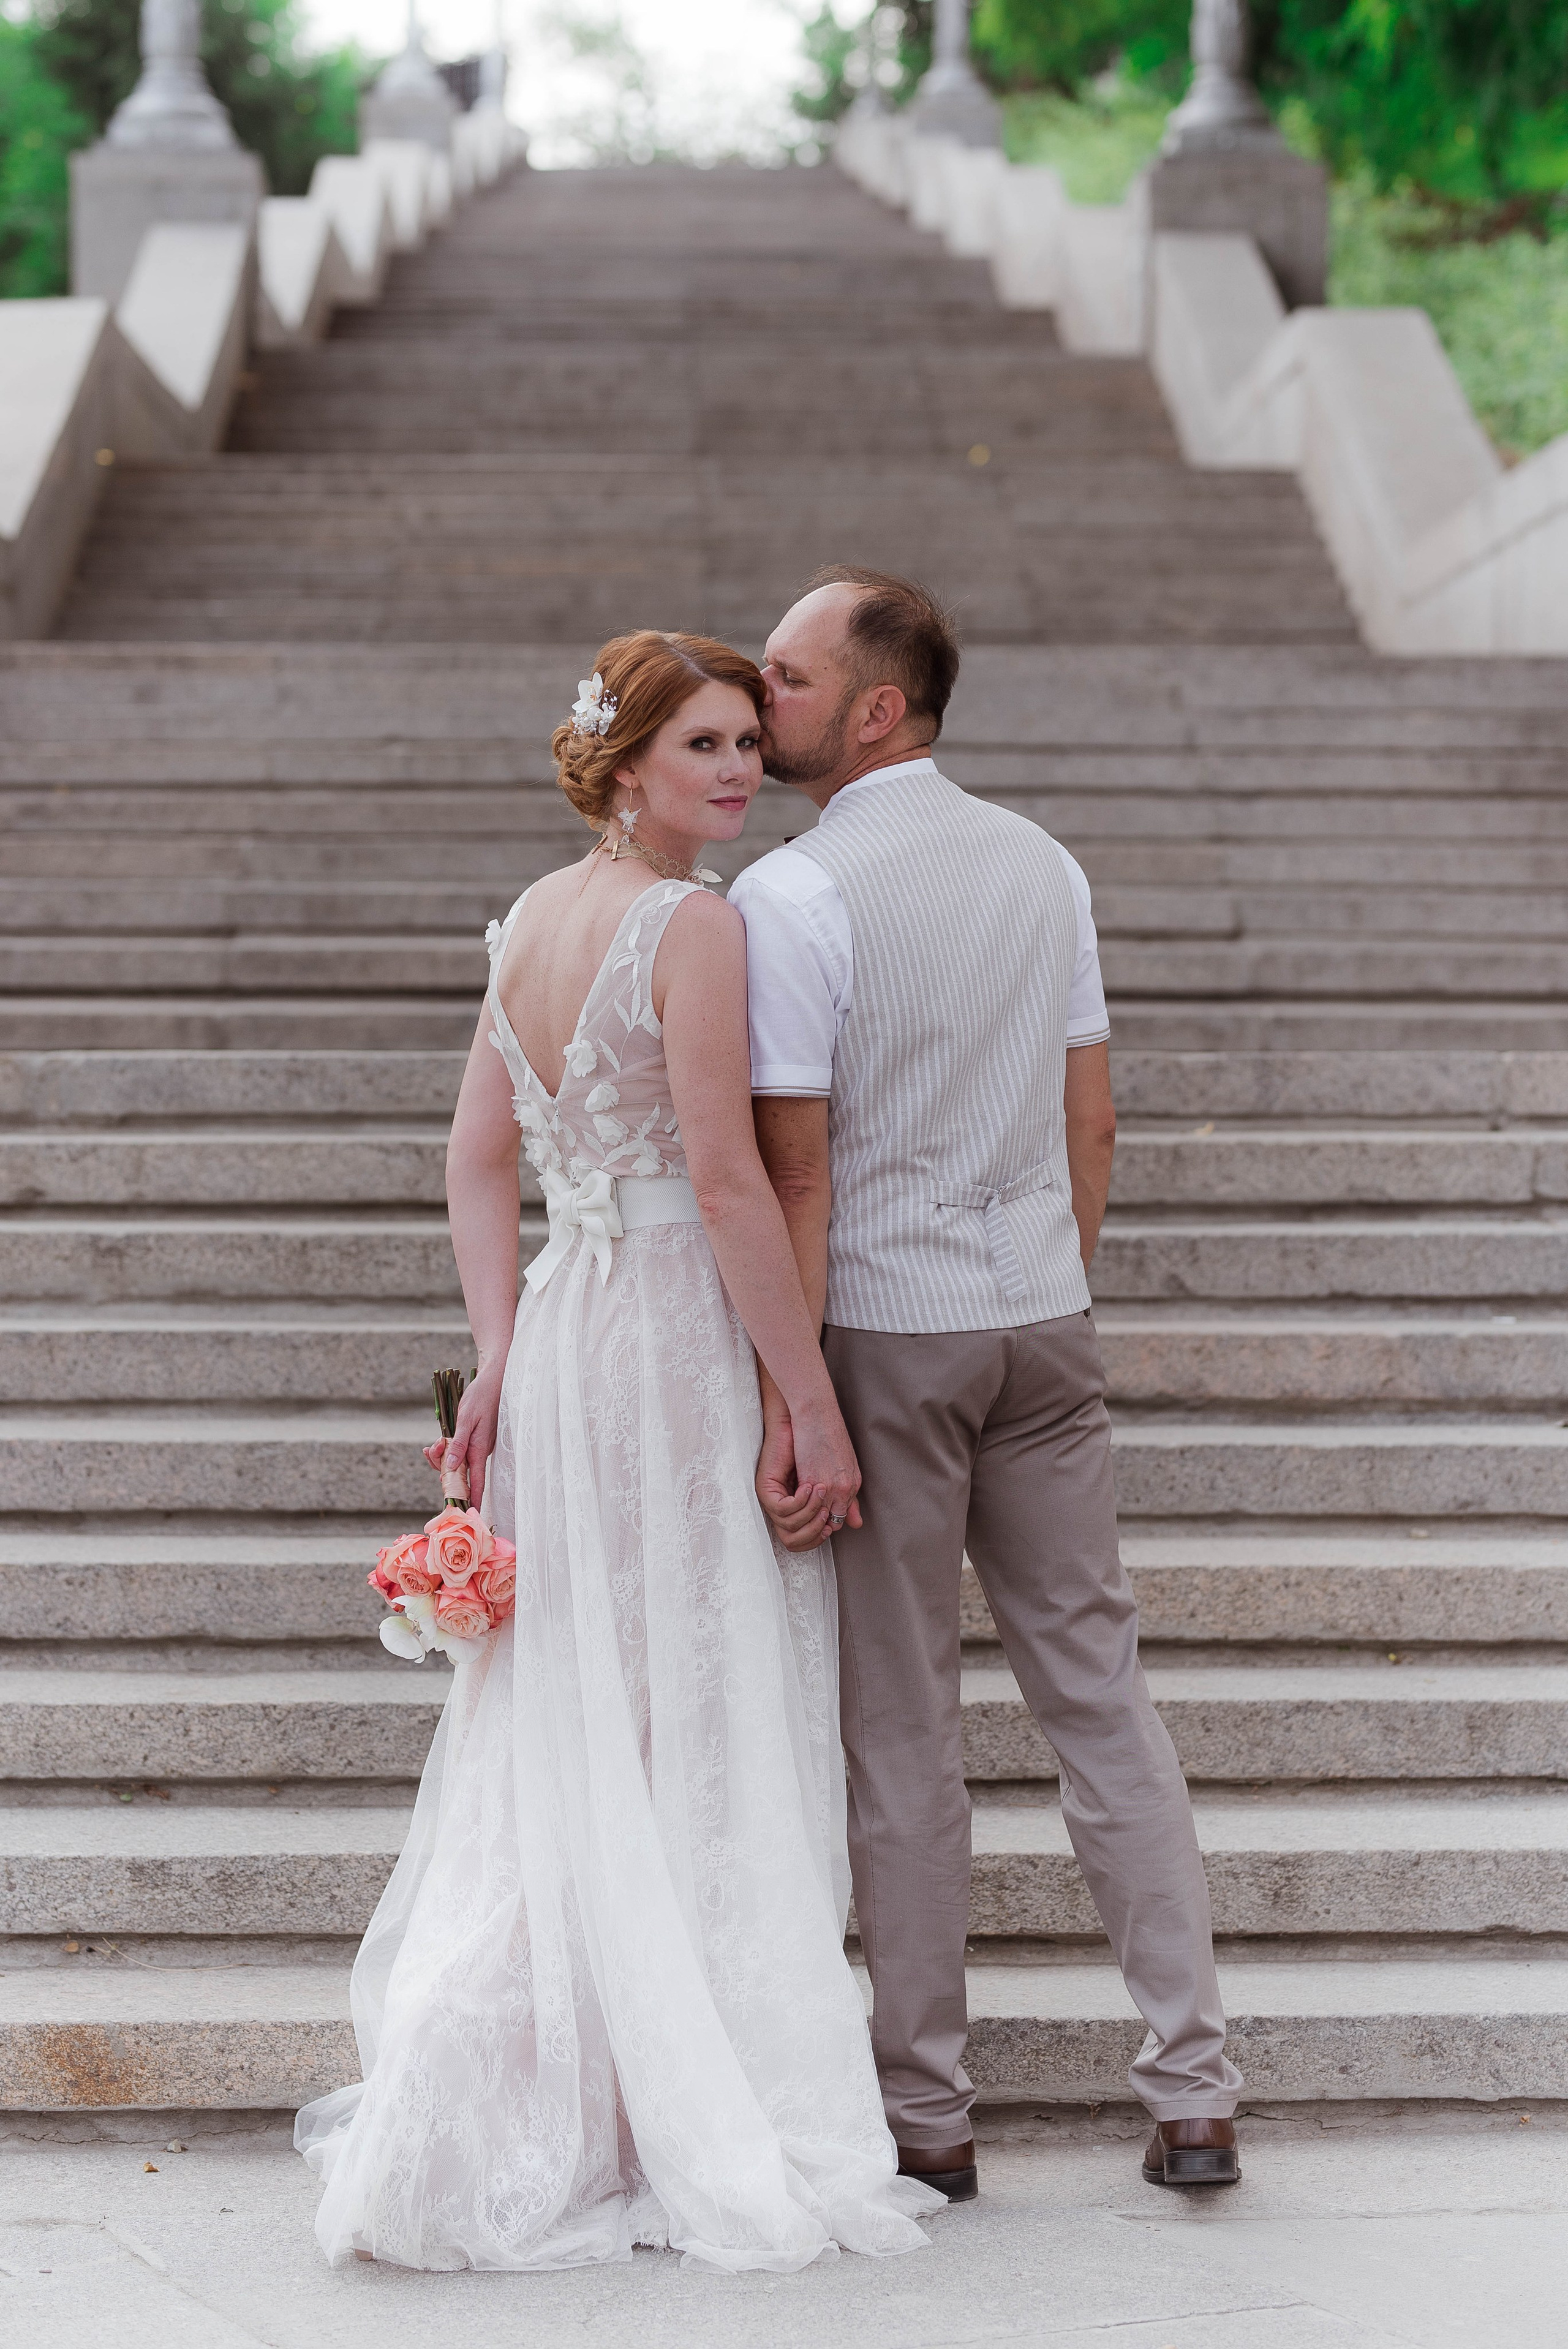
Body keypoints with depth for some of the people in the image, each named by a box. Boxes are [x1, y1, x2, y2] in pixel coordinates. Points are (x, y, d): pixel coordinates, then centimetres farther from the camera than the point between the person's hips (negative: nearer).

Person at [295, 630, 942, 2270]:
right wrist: (814, 1408, -15)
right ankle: (703, 2130, 7)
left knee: (564, 1738, 14)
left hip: (561, 1334, 8)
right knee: (699, 1744, 0)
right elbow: (727, 1181, -18)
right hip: (680, 1340, -8)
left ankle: (504, 2111, 19)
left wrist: (501, 1357, 9)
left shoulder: (533, 918, 11)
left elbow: (479, 1158, 10)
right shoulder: (691, 925, -14)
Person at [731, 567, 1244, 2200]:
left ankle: (927, 2116, 12)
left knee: (899, 1729, 4)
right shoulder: (1042, 863, 7)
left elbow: (796, 1167, -16)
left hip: (881, 1333, -5)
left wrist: (785, 1401, -15)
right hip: (1043, 1323, 5)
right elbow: (1091, 1119, 10)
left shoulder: (794, 895, -13)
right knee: (1098, 1692, 10)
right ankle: (1194, 2093, 11)